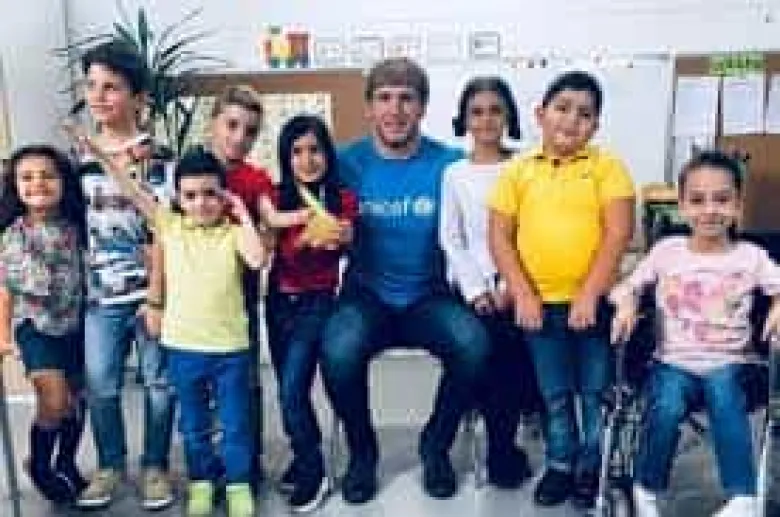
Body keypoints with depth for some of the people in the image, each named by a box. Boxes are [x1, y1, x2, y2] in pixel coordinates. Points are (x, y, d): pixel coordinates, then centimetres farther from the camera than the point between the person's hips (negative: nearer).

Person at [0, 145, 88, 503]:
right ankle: (39, 463, 14)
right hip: (35, 325, -2)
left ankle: (66, 464, 35)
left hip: (76, 323, 2)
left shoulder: (75, 227, -5)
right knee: (54, 401, -14)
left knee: (76, 399, 12)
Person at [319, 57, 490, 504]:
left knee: (474, 344, -28)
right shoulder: (347, 163, -2)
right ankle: (362, 451, 2)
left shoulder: (449, 163, -3)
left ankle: (437, 444, 3)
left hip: (429, 299, 0)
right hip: (366, 298, 0)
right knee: (338, 351, -30)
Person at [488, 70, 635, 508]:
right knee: (555, 395, 16)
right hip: (540, 303, 2)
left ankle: (592, 468, 29)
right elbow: (500, 237, 1)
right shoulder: (518, 171, 3)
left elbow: (619, 232, -10)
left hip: (593, 303, -1)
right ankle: (560, 464, 33)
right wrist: (522, 295, -8)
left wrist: (588, 295, -16)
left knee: (596, 393, 12)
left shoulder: (607, 167, -2)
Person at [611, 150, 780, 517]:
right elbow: (629, 284, 11)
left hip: (730, 362, -1)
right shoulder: (666, 250, 6)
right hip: (674, 361, 1)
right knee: (666, 406, -29)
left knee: (722, 390, -35)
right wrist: (626, 304, -11)